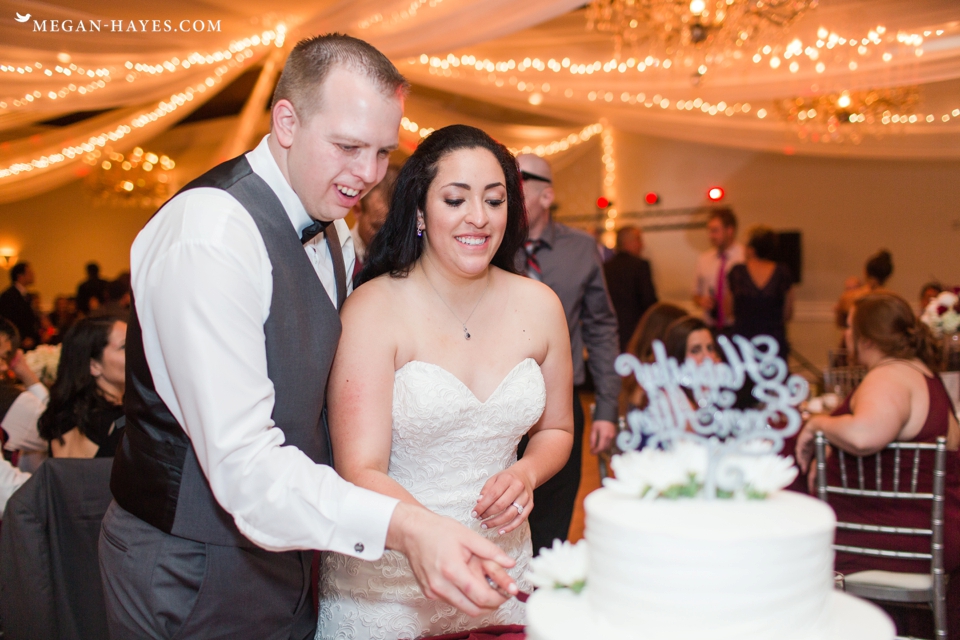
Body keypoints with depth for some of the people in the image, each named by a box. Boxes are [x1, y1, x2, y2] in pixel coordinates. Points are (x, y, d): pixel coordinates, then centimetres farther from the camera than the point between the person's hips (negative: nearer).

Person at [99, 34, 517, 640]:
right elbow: (243, 463, -32)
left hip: (282, 557, 8)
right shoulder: (211, 235, -26)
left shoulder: (334, 235, 4)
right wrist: (402, 526, -43)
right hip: (192, 582, -8)